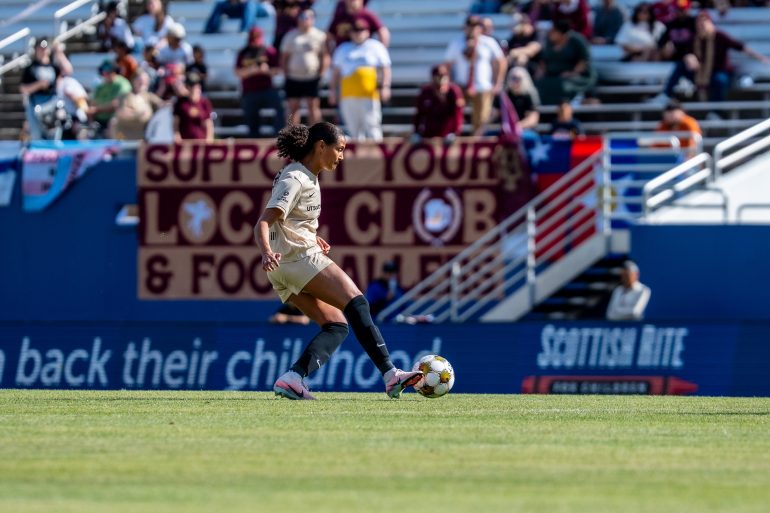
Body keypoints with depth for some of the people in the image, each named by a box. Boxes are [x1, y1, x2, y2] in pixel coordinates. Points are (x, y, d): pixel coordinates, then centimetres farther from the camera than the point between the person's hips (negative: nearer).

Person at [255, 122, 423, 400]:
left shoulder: (308, 177, 18)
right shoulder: (295, 179, -12)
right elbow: (263, 224, -22)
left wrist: (312, 238, 21)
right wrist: (267, 252, -39)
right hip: (298, 256, -10)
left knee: (337, 325, 2)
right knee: (355, 303, -19)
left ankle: (292, 378, -13)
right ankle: (390, 374, -27)